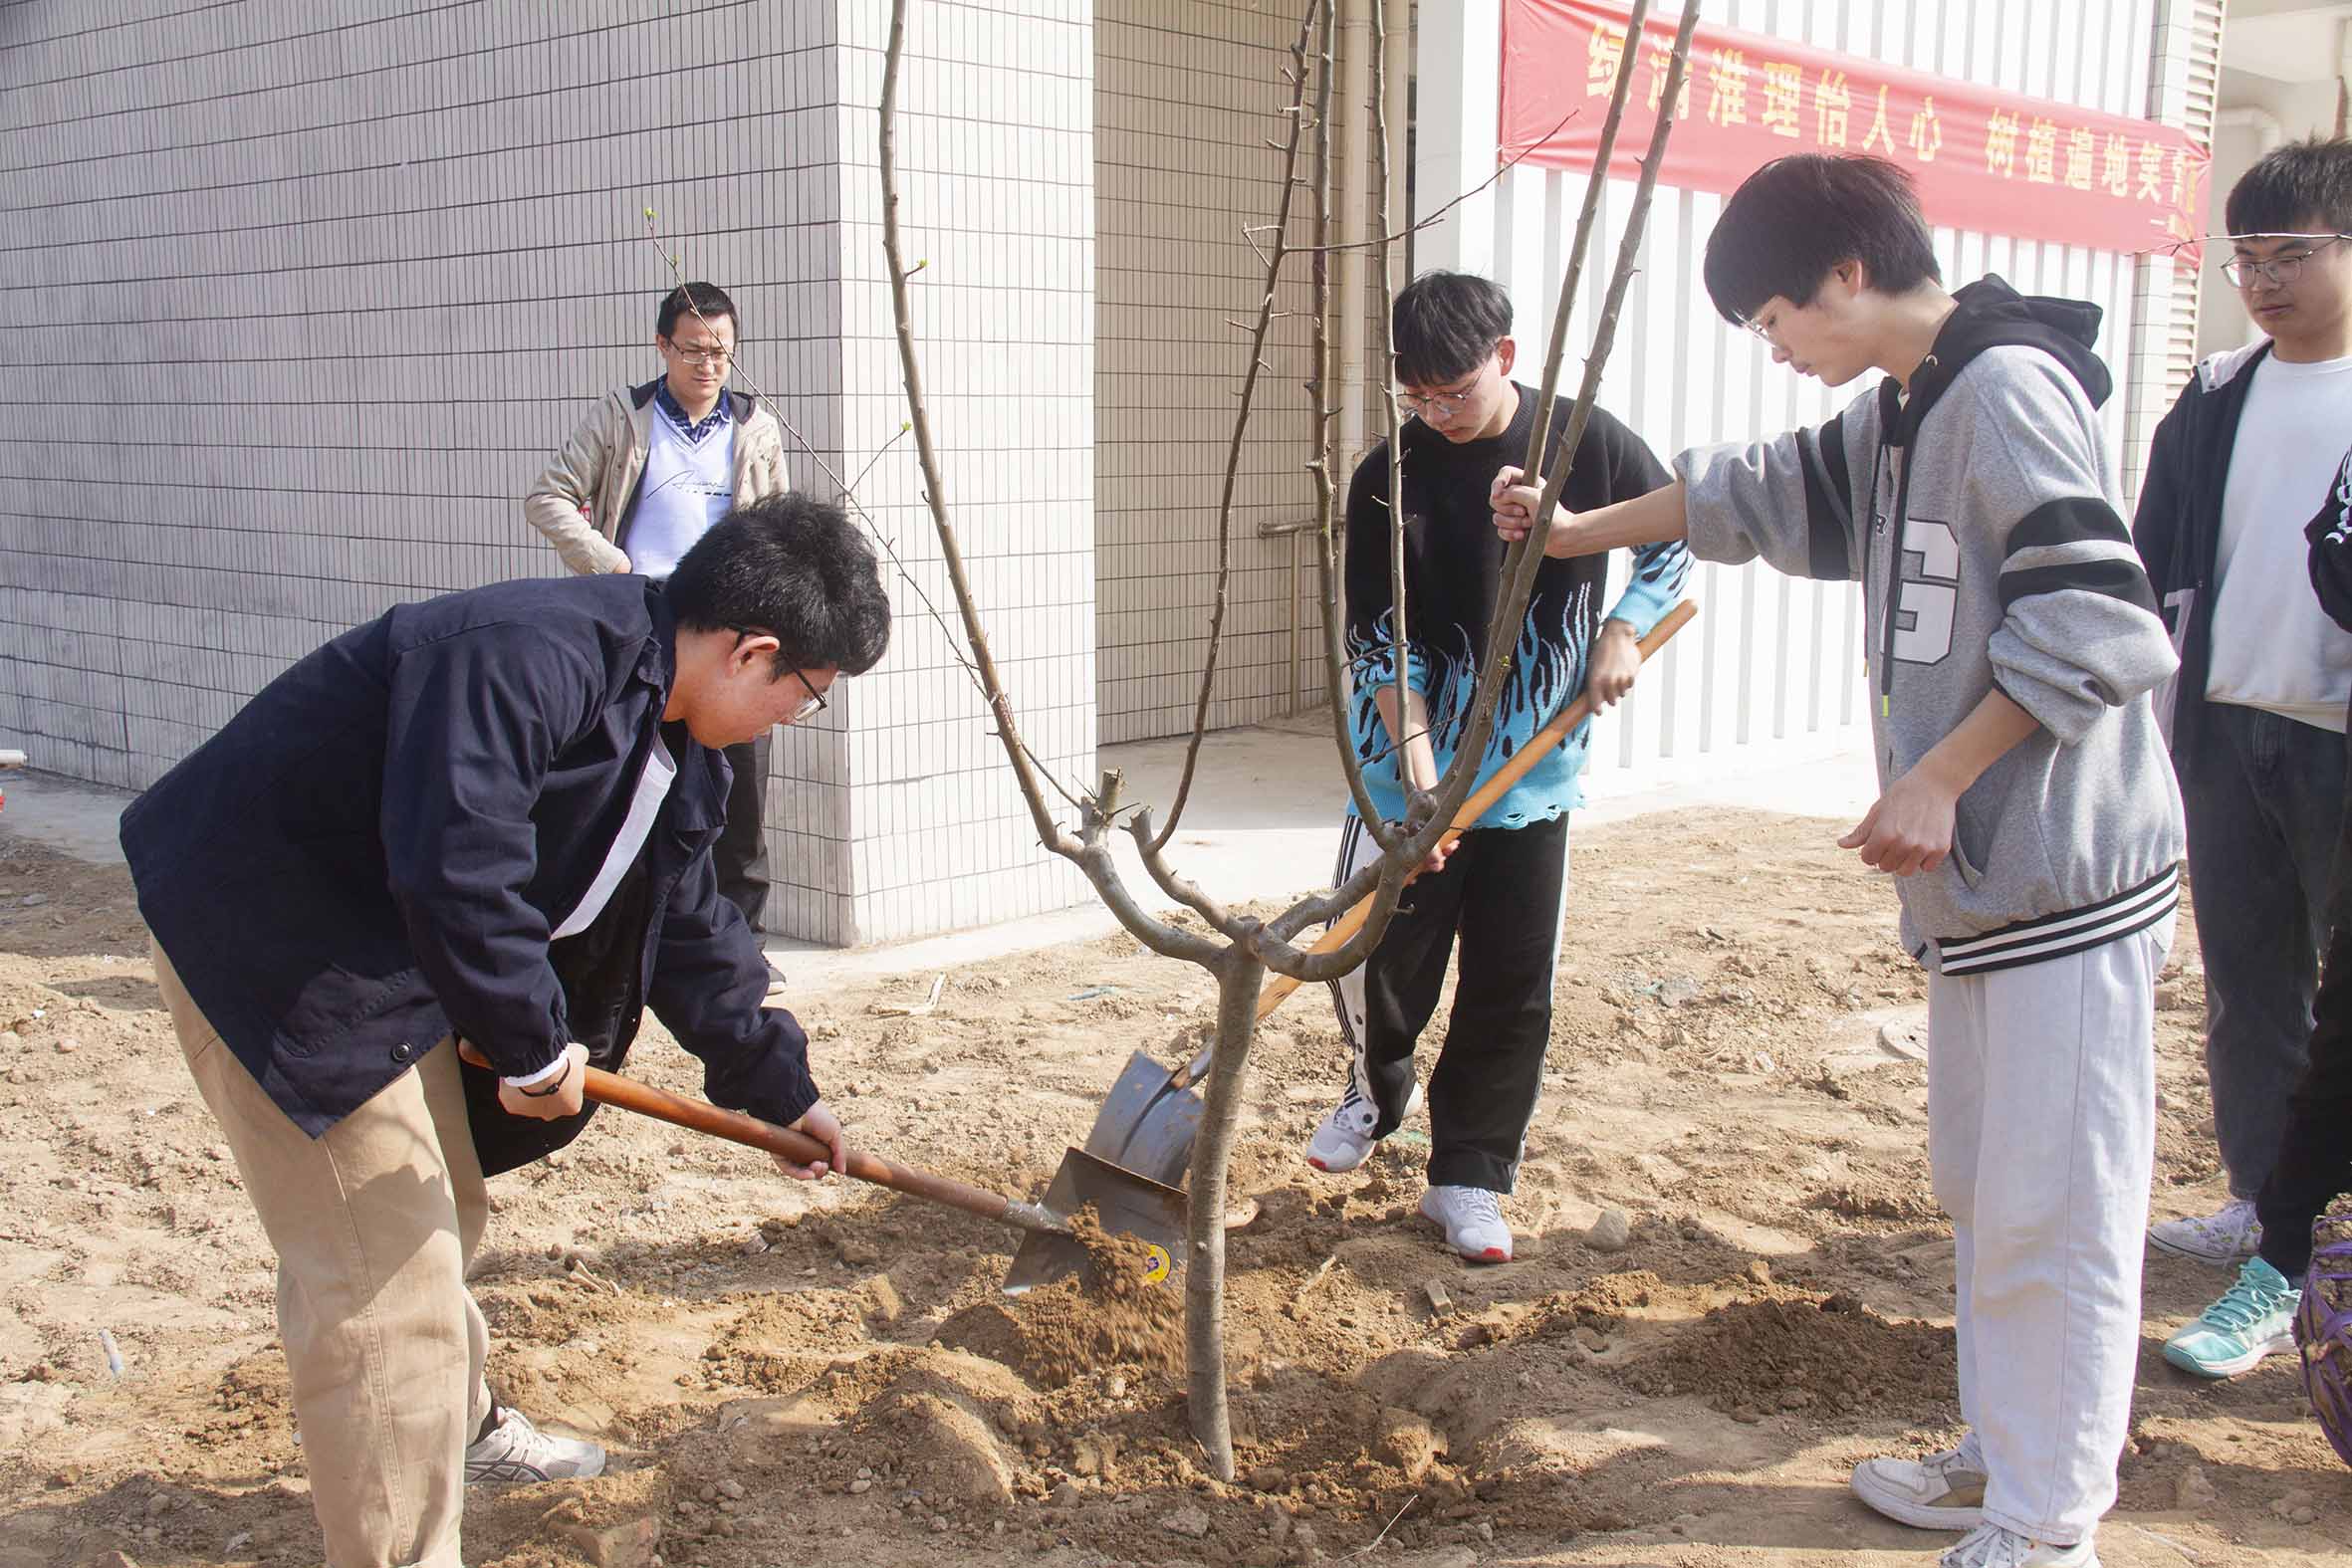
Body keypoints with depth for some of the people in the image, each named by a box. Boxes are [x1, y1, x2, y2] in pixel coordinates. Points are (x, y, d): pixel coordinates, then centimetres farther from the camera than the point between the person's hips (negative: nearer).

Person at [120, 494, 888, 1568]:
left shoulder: (672, 747, 4)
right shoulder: (526, 658, -29)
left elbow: (687, 927, 16)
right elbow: (455, 869, -38)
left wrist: (777, 1085, 21)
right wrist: (535, 1047, -25)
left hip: (396, 947, 10)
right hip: (266, 941, -10)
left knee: (439, 1219, 26)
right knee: (383, 1273, -8)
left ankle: (458, 1427, 50)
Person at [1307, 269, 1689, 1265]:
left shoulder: (1587, 444, -5)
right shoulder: (1388, 479, -7)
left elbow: (1676, 539, 11)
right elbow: (1379, 639, -9)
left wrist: (1622, 630, -5)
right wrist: (1418, 760, -19)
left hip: (1534, 772, 1)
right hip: (1410, 766, 0)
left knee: (1512, 991, 3)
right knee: (1374, 959, 4)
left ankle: (1468, 1178, 18)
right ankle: (1378, 1091, 37)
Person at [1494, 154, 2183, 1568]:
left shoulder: (2008, 387, -14)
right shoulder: (1896, 418, 15)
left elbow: (2096, 620, -22)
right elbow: (1753, 495, 31)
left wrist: (1937, 778, -21)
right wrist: (1574, 532, 38)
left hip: (2064, 877, -10)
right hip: (1979, 876, 10)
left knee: (2054, 1208, -2)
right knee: (1982, 1188, 16)